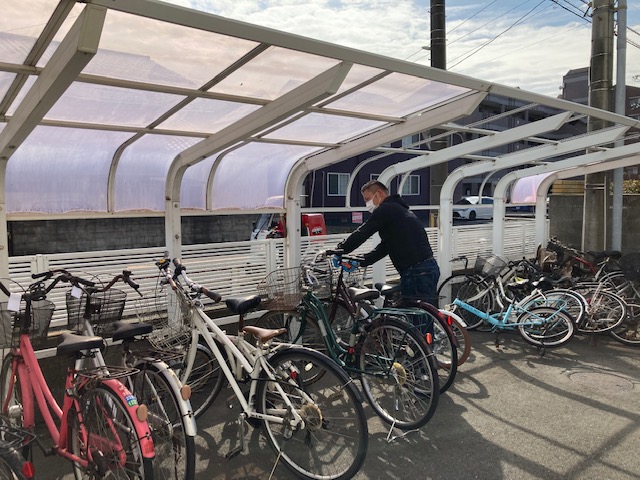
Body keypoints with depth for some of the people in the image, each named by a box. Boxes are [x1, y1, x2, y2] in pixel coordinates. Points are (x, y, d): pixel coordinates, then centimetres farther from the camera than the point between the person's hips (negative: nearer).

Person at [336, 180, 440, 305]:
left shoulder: (386, 209, -7)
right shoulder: (398, 209, 24)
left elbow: (362, 233, -11)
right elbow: (383, 248, 21)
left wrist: (338, 251, 0)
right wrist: (360, 262, 13)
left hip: (416, 273, -10)